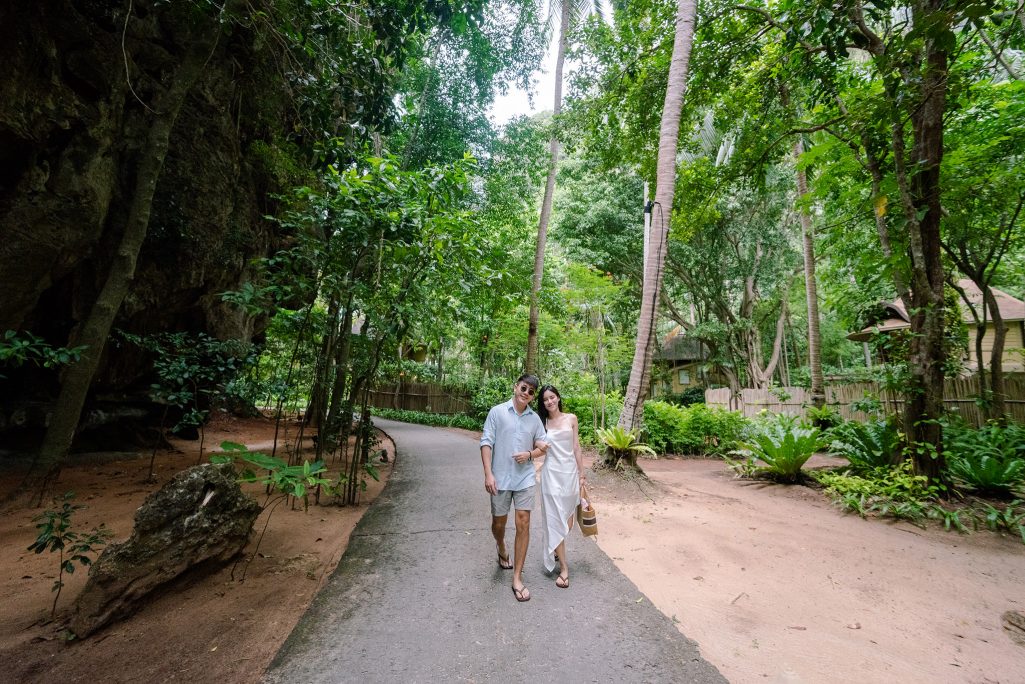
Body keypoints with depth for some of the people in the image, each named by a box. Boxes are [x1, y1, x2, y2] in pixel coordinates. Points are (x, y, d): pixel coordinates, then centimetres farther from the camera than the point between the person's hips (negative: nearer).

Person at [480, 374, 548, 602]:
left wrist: (530, 454, -12)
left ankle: (517, 579, 15)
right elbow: (486, 443, -9)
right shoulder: (497, 412, -7)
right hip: (500, 478, -1)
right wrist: (488, 473, -16)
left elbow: (543, 446, 9)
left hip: (525, 478, 2)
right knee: (498, 524, 15)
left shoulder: (535, 418, 2)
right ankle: (502, 550, 49)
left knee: (523, 525, 0)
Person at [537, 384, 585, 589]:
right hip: (551, 473, -2)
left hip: (570, 472, 2)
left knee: (567, 518, 15)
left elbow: (576, 448, 5)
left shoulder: (571, 419, 2)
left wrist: (581, 473, 6)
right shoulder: (542, 422, 1)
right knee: (555, 518, -1)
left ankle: (556, 547, 42)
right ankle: (564, 567, 10)